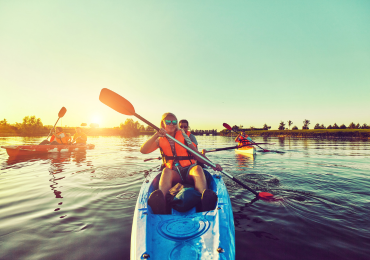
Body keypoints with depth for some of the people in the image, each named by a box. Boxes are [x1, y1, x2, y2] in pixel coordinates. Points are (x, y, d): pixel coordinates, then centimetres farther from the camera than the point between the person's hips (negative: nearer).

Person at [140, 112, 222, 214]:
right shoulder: (160, 140, 9)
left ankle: (206, 196, -60)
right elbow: (143, 150, -7)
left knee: (198, 168, -33)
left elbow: (196, 154, 5)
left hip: (189, 170, 0)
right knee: (166, 171, -33)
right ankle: (160, 199, -61)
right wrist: (156, 135, -20)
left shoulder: (183, 135, 10)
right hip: (174, 173, 0)